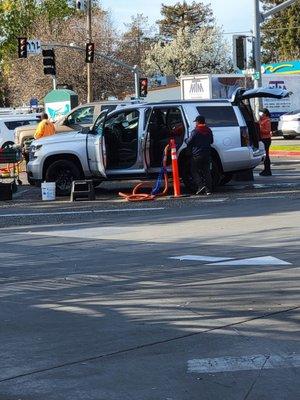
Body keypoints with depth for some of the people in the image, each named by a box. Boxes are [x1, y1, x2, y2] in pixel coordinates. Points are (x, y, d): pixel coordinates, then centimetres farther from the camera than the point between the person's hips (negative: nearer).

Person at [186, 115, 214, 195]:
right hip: (207, 154, 6)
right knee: (207, 172, 7)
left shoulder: (195, 131, -12)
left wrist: (186, 140, 14)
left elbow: (189, 142, -8)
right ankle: (208, 189, 1)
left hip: (197, 155, -6)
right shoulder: (209, 131, 8)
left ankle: (201, 186, -12)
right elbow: (211, 141, 20)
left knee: (194, 171, 5)